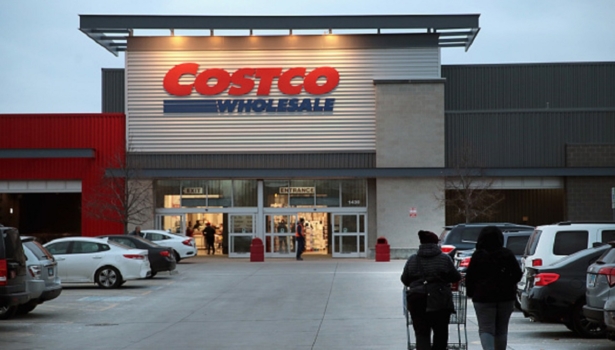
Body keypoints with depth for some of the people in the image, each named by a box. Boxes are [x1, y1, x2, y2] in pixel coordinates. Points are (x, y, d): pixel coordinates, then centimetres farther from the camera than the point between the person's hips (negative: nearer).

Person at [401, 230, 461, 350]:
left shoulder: (412, 259, 3)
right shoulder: (445, 258, -2)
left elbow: (405, 280, 10)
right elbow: (456, 277, 3)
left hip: (417, 300, 1)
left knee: (421, 333, 2)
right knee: (441, 332, 12)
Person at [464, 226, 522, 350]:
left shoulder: (478, 256, -4)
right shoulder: (508, 254, 2)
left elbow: (469, 278, -3)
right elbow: (517, 274, 0)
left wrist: (471, 292, 10)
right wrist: (509, 286, 14)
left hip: (483, 297, -3)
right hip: (506, 297, 3)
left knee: (486, 329, -3)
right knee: (502, 329, 14)